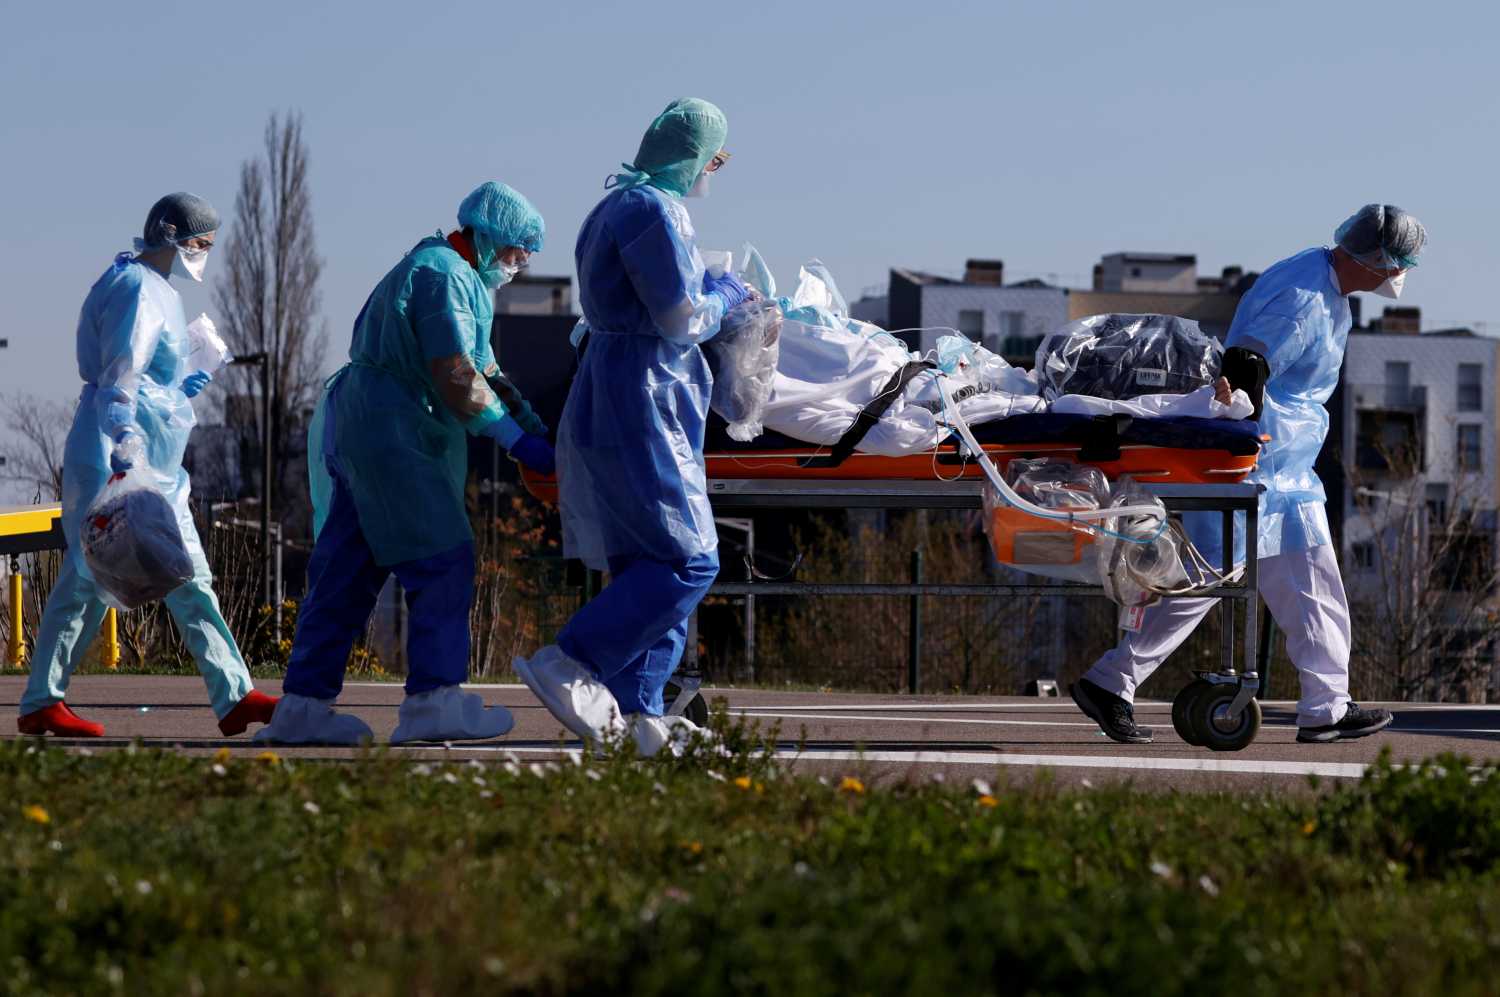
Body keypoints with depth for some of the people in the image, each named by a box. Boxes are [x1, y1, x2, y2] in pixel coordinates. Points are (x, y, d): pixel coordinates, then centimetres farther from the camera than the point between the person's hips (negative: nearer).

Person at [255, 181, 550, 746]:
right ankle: (434, 698, -17)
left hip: (361, 431, 11)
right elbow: (456, 378, -19)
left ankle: (303, 705, 7)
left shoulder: (457, 277, 24)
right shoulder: (444, 276, -11)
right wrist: (520, 442, -15)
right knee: (442, 561, -11)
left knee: (347, 572, 8)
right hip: (393, 434, -11)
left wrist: (540, 432, 19)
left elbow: (485, 372, 27)